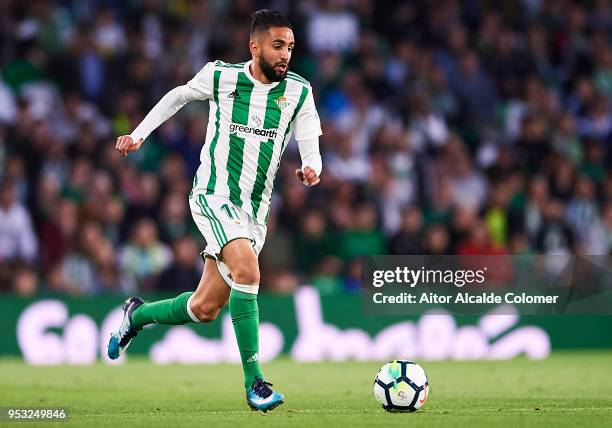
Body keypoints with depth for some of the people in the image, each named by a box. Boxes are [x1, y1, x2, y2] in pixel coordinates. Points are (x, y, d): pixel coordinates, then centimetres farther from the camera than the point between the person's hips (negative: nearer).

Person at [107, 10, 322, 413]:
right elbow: (179, 96, 16)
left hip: (254, 209, 4)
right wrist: (139, 134, 16)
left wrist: (311, 168, -26)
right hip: (213, 194, -4)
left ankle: (138, 315, 38)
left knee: (205, 309, 7)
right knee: (247, 268, -30)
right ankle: (255, 381, -27)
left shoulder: (299, 91, -1)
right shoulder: (220, 77, -5)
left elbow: (311, 149, -3)